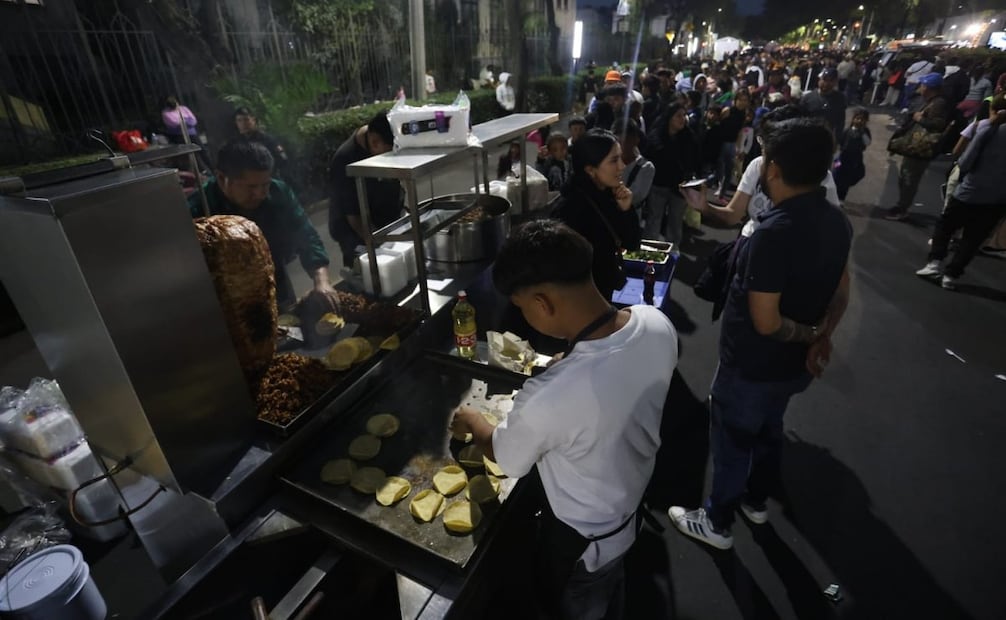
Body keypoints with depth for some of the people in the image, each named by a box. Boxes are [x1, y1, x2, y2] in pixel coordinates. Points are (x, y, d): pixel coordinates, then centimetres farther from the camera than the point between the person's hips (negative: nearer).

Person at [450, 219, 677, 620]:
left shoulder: (550, 398, -43)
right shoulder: (657, 324, -23)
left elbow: (507, 459, -19)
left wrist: (473, 424, 0)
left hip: (581, 540, -5)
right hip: (633, 500, 6)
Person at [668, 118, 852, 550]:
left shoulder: (776, 231, -32)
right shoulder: (837, 221, -3)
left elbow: (765, 322, -29)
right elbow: (840, 291, 7)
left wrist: (808, 335, -12)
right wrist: (821, 336, -5)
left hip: (753, 366, -8)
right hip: (795, 364, 8)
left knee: (731, 441, 13)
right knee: (768, 430, 28)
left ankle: (716, 523, 34)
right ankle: (756, 501, 51)